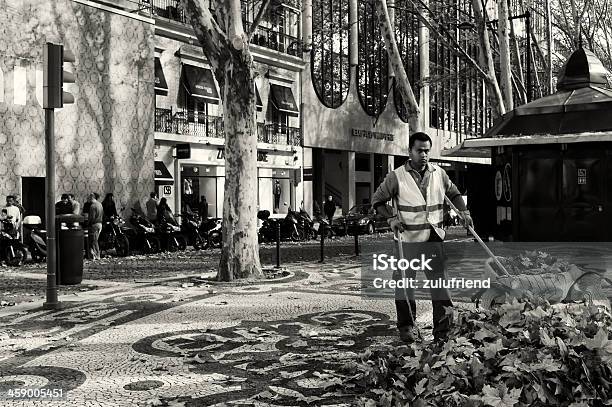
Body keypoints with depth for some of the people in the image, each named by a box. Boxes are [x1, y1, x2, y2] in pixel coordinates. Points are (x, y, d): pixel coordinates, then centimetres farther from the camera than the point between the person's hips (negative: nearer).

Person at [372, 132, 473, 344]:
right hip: (408, 238, -3)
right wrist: (391, 218, -9)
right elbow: (377, 200, 3)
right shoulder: (396, 177, -5)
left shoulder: (439, 173, 6)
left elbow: (453, 193, 23)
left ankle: (443, 329, 7)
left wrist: (464, 211, 9)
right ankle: (406, 326, 19)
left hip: (434, 238, 3)